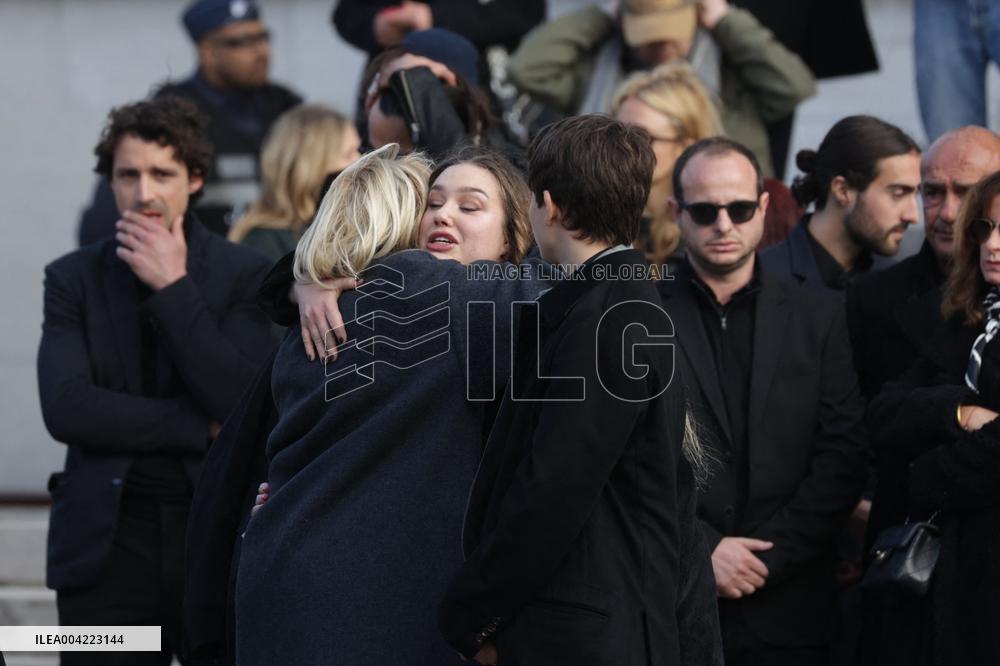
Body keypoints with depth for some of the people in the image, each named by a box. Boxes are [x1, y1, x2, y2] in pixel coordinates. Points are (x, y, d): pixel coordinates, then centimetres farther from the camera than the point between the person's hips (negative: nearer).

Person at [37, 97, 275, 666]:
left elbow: (243, 405, -10)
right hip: (109, 542, 1)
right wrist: (200, 428, -10)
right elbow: (66, 408, -7)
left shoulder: (245, 275, 2)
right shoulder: (74, 278, 6)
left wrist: (174, 288, -10)